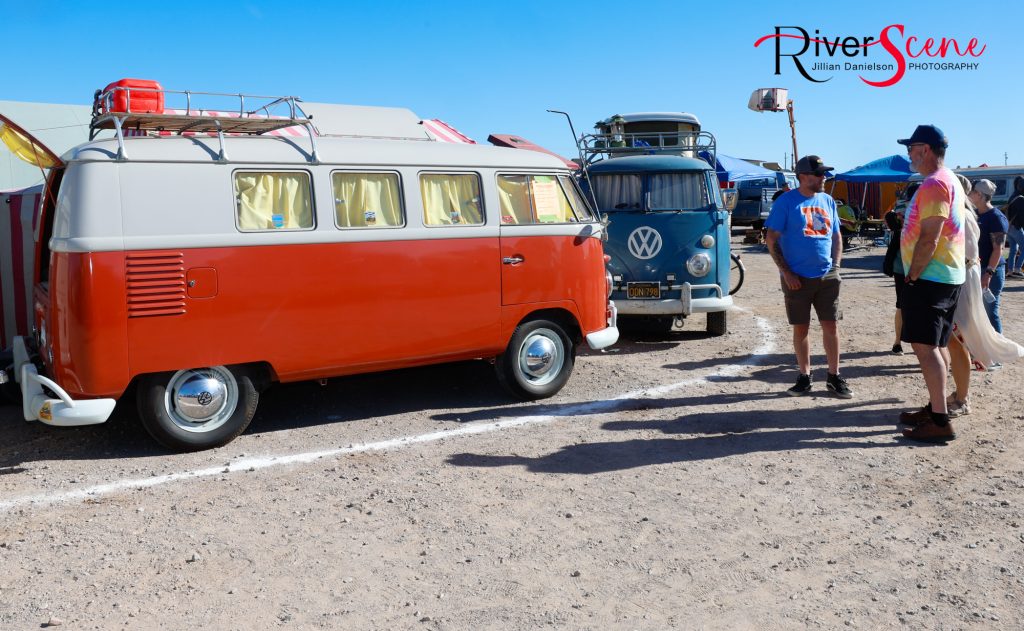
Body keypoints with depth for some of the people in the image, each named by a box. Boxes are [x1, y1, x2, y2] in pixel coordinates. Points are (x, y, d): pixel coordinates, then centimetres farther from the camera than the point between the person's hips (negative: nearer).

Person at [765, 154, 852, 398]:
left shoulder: (828, 201, 10)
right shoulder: (786, 202, -5)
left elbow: (836, 236, 18)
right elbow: (772, 240, -7)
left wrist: (836, 265, 5)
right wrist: (786, 273, -12)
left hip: (827, 276, 4)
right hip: (797, 278, -4)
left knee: (831, 326, 4)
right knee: (801, 328, 5)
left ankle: (834, 377, 15)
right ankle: (804, 377, 18)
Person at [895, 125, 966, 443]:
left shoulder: (934, 184, -16)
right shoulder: (951, 181, 18)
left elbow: (929, 239, -23)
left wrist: (912, 276, -15)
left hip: (930, 277, -11)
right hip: (948, 275, 11)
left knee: (924, 346, -10)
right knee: (934, 346, 15)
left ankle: (941, 422, -9)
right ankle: (935, 409, 22)